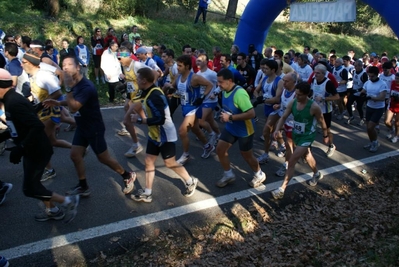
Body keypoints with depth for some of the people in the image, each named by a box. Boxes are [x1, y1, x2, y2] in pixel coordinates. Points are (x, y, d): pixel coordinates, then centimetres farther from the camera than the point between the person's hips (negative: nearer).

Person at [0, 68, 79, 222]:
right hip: (32, 150, 10)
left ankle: (68, 201, 9)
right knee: (32, 183, 21)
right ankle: (52, 211, 36)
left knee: (29, 189, 0)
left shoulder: (14, 103, -25)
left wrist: (20, 149, -30)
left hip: (37, 150, -10)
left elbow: (37, 126, -32)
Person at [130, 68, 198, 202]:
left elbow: (160, 119, -30)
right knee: (149, 161, 10)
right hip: (154, 134, 10)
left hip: (165, 135, -10)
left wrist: (139, 119, -23)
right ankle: (147, 193, 20)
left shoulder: (154, 96, -27)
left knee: (170, 163, 5)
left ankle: (190, 182, 27)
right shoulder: (149, 92, 4)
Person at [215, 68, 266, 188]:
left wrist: (230, 117, -30)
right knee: (220, 149, 7)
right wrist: (224, 116, -4)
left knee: (247, 155, 9)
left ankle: (259, 175, 36)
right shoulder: (225, 91, -4)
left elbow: (251, 113, -33)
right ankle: (228, 175, 27)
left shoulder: (239, 93, -31)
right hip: (230, 128, 8)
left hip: (244, 130, -8)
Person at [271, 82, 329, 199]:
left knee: (291, 162, -12)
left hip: (307, 137, -6)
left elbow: (322, 121, -9)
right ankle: (317, 174, 57)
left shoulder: (314, 107, -25)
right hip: (296, 134, 6)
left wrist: (325, 136, 4)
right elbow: (284, 117, -9)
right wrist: (277, 129, -26)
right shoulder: (292, 103, -11)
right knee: (307, 156, 29)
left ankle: (282, 189, -3)